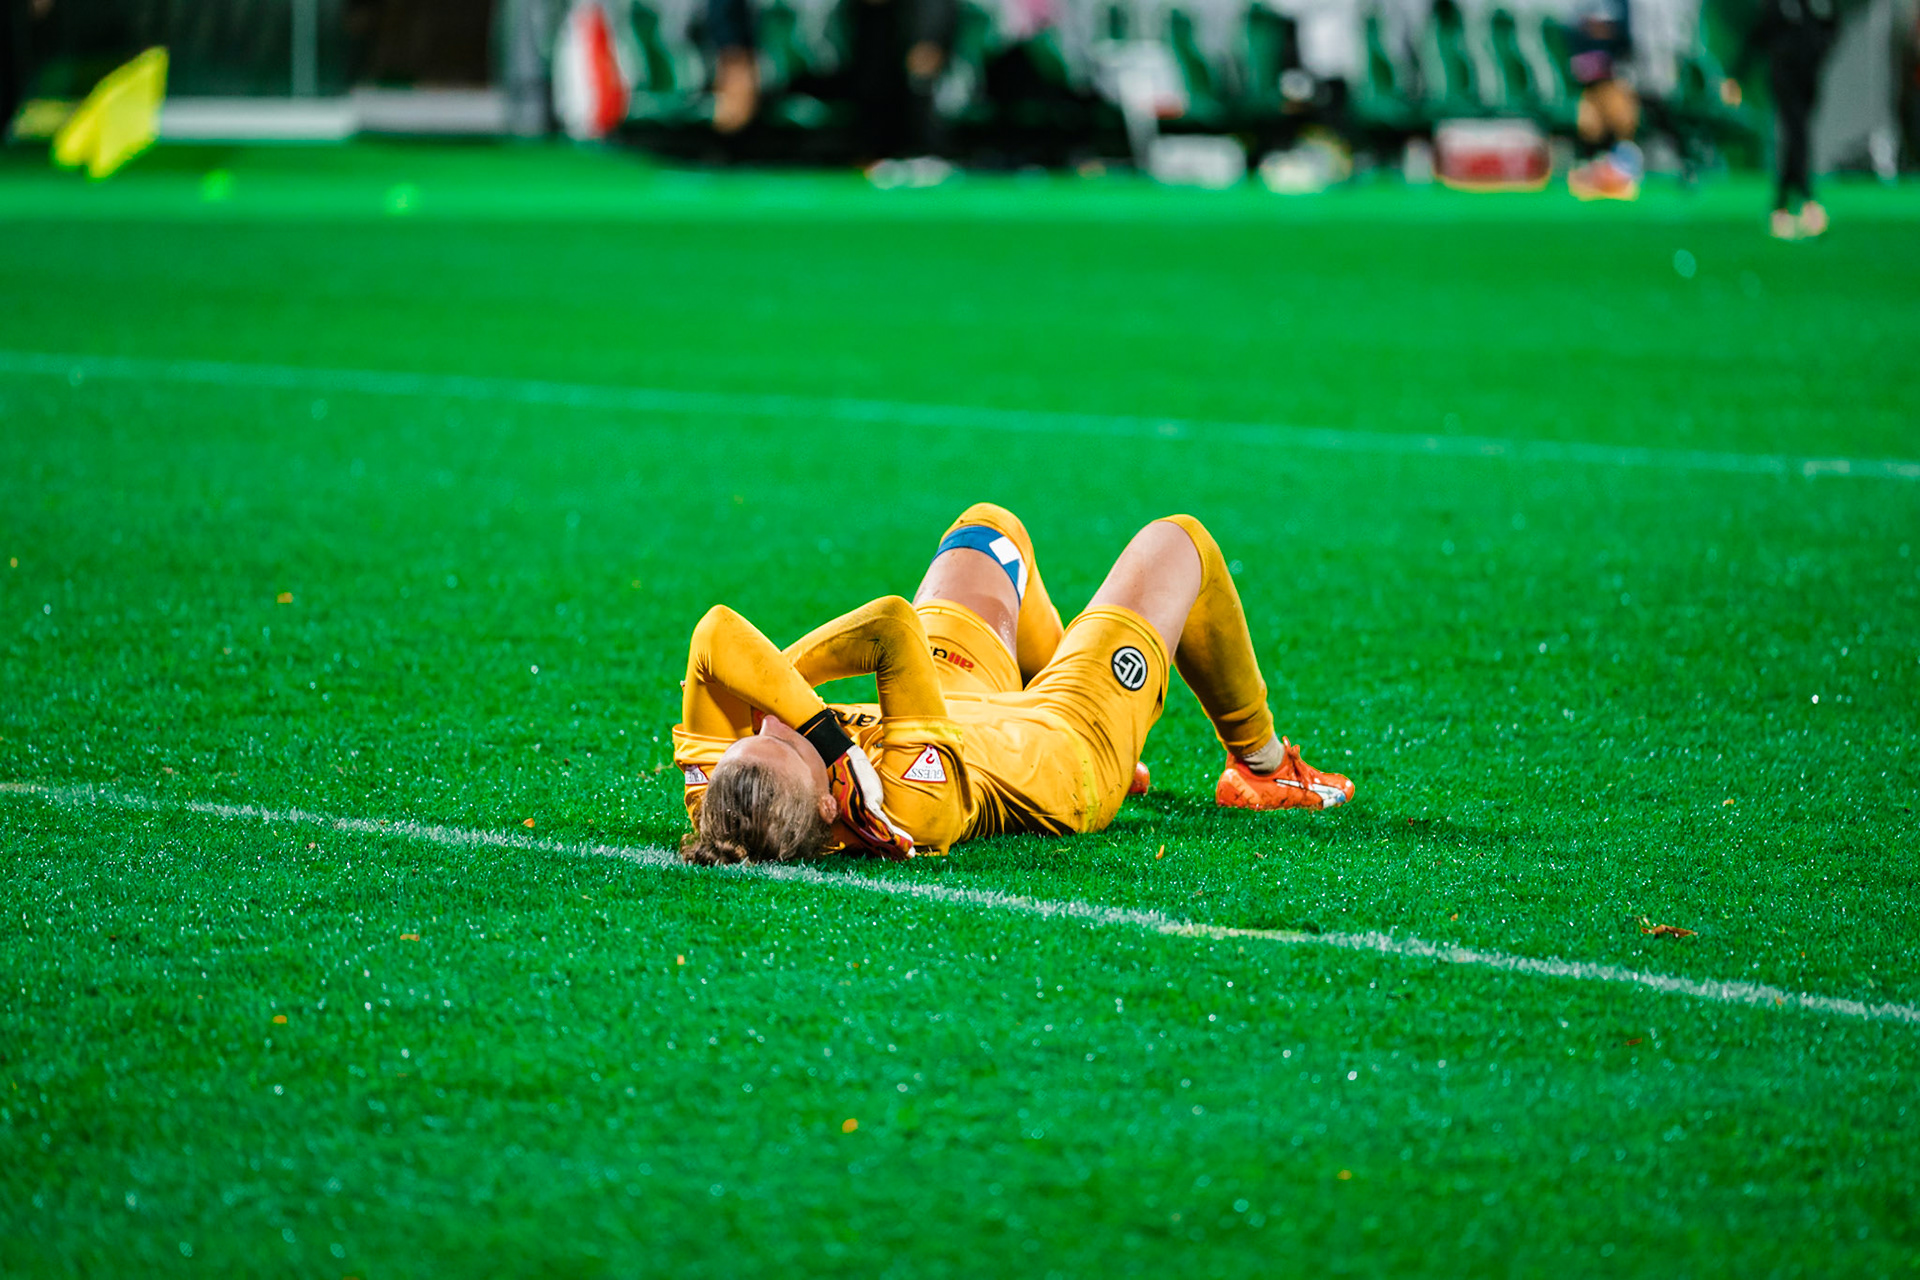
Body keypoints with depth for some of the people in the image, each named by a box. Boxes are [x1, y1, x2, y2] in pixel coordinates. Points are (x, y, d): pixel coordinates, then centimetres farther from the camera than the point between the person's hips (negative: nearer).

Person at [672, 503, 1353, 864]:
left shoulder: (718, 815, -39)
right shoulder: (916, 806, -52)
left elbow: (718, 632, -41)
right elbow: (892, 621, -56)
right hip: (1077, 746, -5)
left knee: (991, 526, 28)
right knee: (1178, 540, 16)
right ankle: (1262, 767, 43)